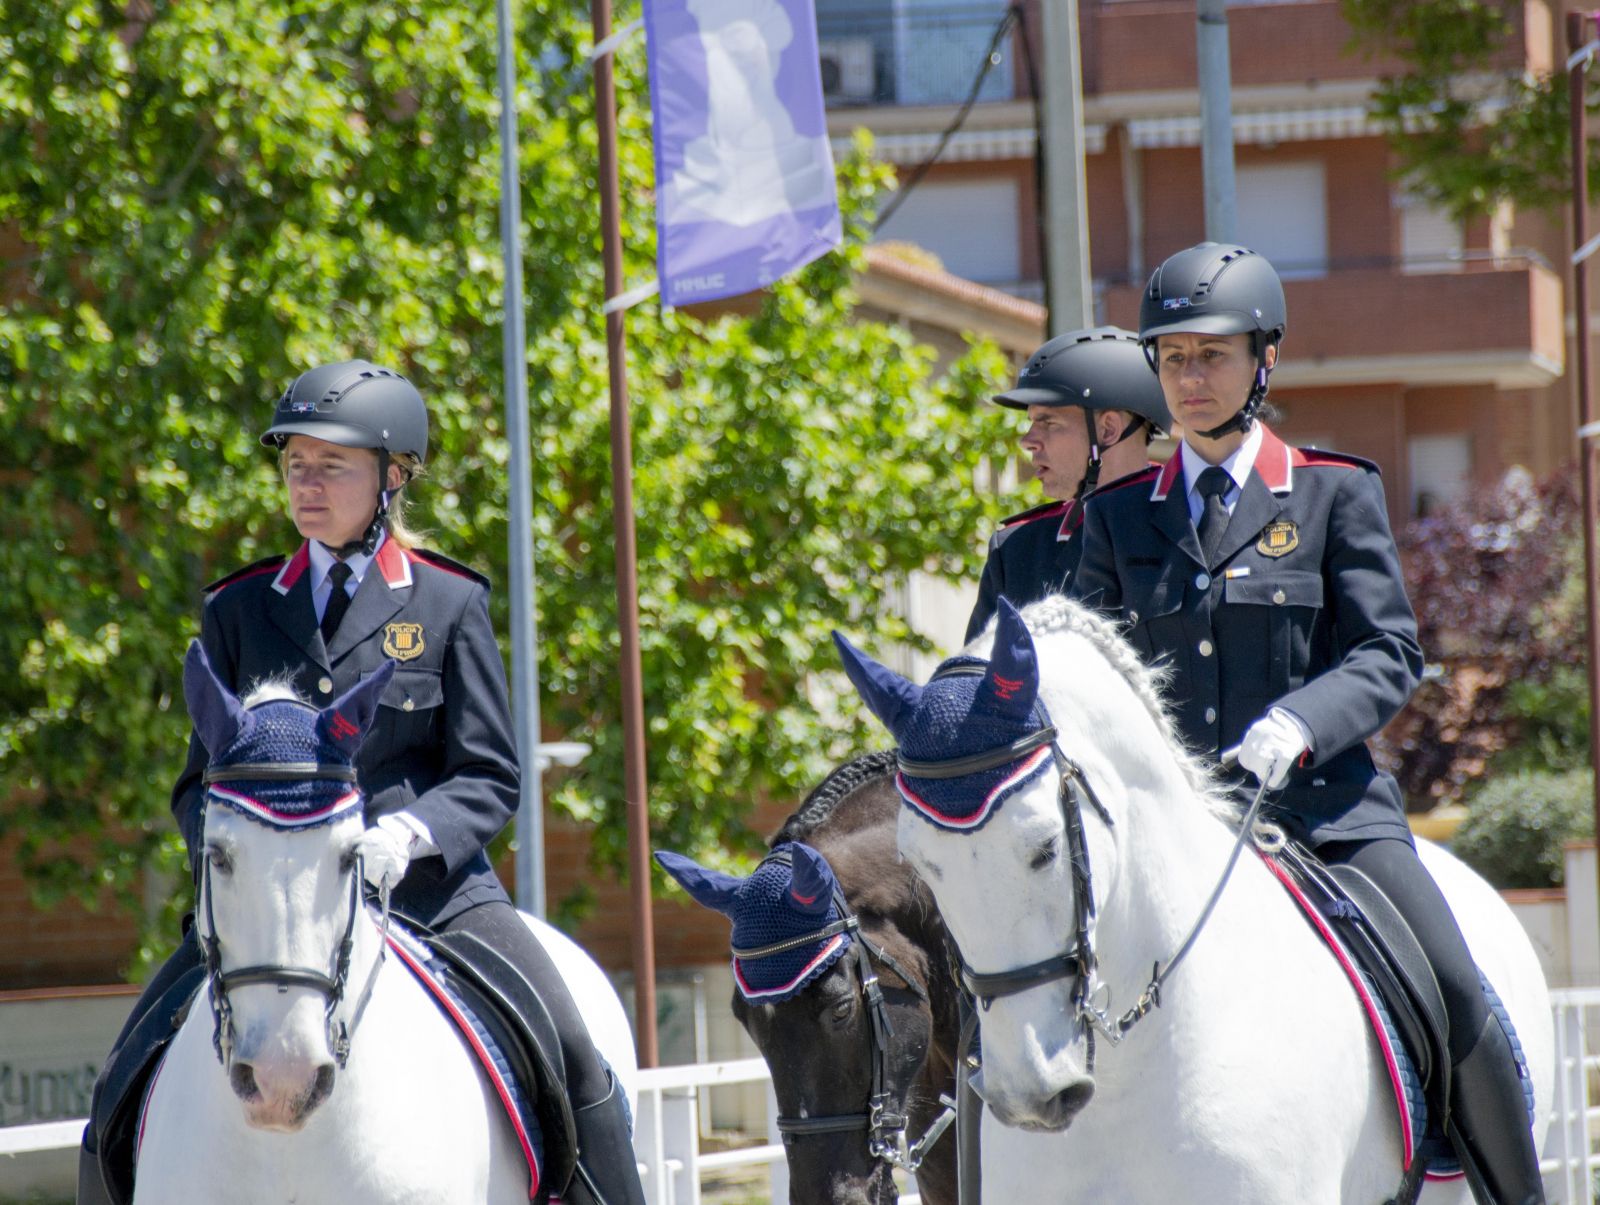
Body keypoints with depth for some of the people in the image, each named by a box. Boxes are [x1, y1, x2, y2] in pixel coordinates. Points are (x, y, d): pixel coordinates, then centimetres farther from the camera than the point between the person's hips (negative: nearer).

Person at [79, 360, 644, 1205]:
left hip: (429, 886, -2)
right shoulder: (238, 610, 11)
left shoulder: (449, 605, 4)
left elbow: (489, 778, 1)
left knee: (574, 1061, -19)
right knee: (126, 1092, -9)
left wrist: (407, 836, -19)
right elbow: (201, 781, 13)